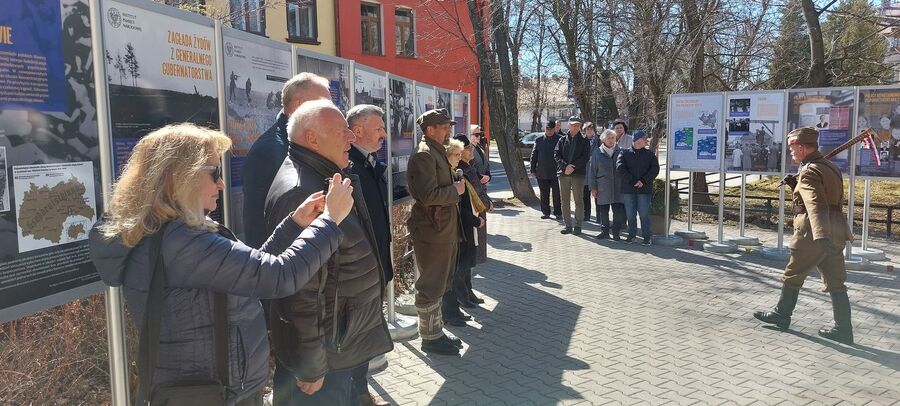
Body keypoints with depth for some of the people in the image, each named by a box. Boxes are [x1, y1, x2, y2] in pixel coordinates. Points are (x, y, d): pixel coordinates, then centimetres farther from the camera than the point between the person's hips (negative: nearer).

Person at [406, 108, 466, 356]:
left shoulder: (437, 152, 16)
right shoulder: (424, 155, -16)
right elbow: (429, 195, -26)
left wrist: (454, 189, 9)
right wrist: (456, 190, -14)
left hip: (444, 231, 11)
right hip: (432, 232, -10)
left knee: (438, 285, 18)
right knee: (431, 287, 1)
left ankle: (436, 332, 30)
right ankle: (430, 338, 13)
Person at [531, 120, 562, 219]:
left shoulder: (560, 140, -1)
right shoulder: (539, 140, 6)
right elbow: (533, 156, 9)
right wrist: (533, 170, 5)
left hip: (555, 173, -2)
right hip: (542, 173, 3)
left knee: (556, 194, 3)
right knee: (544, 194, 9)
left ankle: (558, 213, 13)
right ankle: (546, 212, 19)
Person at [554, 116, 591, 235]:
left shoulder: (584, 141, 5)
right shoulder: (562, 140, 11)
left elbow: (586, 157, -5)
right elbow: (556, 155, 2)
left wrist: (573, 167, -14)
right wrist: (565, 166, -13)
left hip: (578, 173, -3)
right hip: (563, 173, 3)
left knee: (578, 201, 0)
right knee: (565, 201, 6)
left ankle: (578, 226, 7)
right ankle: (567, 225, 14)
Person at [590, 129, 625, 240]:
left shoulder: (620, 152, 6)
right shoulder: (597, 153, 3)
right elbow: (592, 171, 5)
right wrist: (593, 187, 1)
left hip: (618, 188, 0)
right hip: (603, 188, 0)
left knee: (619, 211, -4)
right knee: (603, 211, 7)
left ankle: (616, 231, 10)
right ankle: (605, 231, 20)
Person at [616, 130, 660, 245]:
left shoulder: (649, 154, 8)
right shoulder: (625, 153, 5)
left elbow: (655, 169, -2)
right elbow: (620, 167, -7)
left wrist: (643, 181, -14)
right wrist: (632, 181, -15)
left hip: (644, 189, 0)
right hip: (628, 189, 0)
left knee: (644, 214, 1)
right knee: (630, 214, 7)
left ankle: (647, 236, 10)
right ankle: (631, 235, 19)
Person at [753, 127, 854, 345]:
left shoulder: (809, 172, -16)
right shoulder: (829, 167, 12)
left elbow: (815, 205, -31)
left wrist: (820, 236, -43)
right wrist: (795, 184, 15)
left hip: (812, 236, -8)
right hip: (836, 234, 8)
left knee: (793, 276, 9)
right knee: (836, 282, 8)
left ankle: (781, 315, 24)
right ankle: (843, 329, 8)